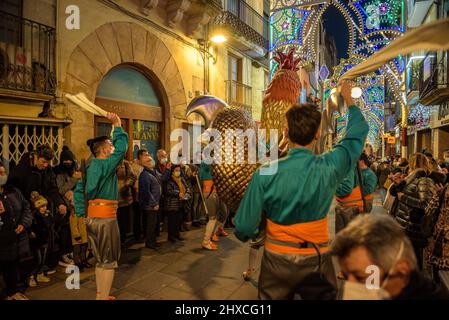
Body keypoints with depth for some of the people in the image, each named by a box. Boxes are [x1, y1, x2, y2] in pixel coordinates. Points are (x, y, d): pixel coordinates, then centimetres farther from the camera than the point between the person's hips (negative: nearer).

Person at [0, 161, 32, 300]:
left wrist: (24, 223, -5)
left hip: (15, 240, 4)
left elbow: (26, 207, 10)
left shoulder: (14, 192, 6)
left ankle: (12, 291, 37)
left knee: (12, 267, 19)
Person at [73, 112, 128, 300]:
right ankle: (103, 297, 12)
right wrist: (117, 125, -7)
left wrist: (81, 214, 11)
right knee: (109, 261, 4)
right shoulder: (105, 164, -13)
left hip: (93, 217, 9)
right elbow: (121, 148, -17)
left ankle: (100, 295, 32)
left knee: (100, 260, 20)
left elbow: (78, 190, 12)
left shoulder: (90, 167, 12)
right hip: (105, 218, -9)